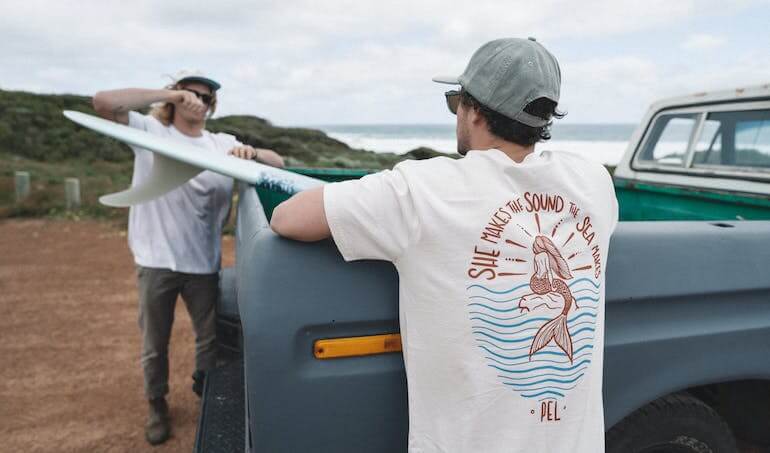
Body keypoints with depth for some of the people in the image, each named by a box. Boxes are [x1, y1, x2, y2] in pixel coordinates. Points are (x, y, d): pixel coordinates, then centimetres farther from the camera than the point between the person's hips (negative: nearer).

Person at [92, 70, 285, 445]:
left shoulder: (222, 144, 6)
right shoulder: (151, 132, -1)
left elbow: (277, 162, 1)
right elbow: (104, 102, -17)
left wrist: (250, 153, -21)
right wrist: (169, 94, -16)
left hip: (204, 263, 2)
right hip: (156, 261, -2)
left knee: (211, 337, 15)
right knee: (155, 343, 13)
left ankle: (205, 393, 41)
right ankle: (156, 404, 35)